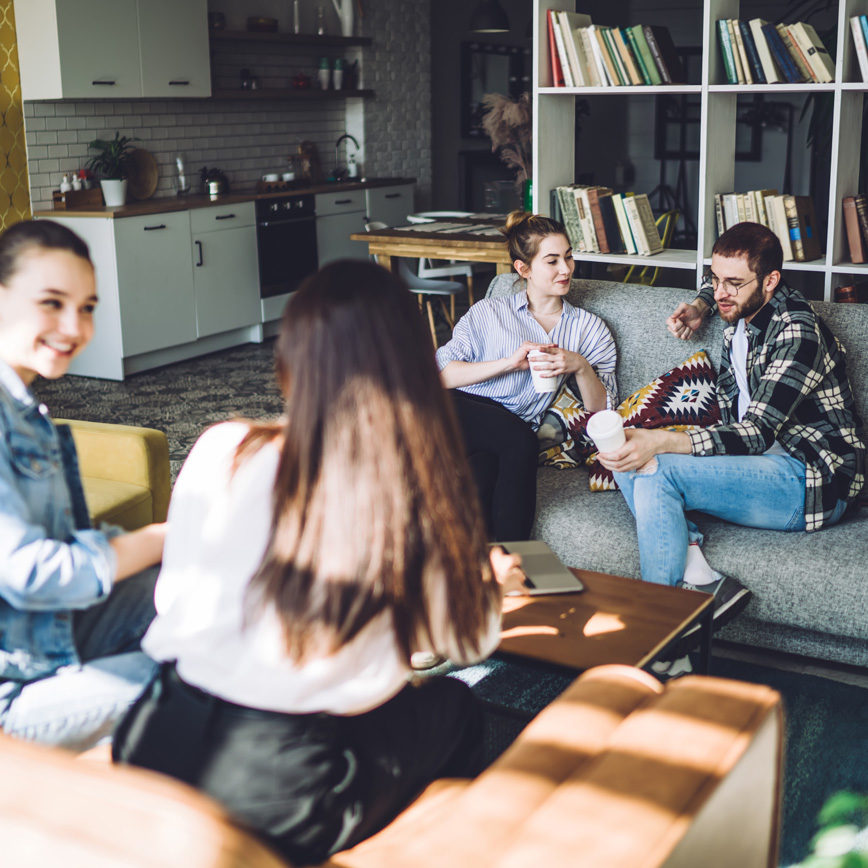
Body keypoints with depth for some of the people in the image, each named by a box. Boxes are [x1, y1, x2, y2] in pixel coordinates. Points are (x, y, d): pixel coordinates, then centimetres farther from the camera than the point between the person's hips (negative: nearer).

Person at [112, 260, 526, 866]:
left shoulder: (223, 452, -7)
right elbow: (469, 641, 5)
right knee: (455, 708, 23)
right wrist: (484, 580, 27)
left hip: (155, 752, 3)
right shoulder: (419, 495, -11)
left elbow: (171, 598, 4)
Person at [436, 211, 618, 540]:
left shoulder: (590, 329, 20)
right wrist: (510, 362, -8)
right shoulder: (488, 312, 17)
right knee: (521, 440, -34)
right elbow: (442, 373, 2)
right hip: (462, 413, -1)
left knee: (483, 464, -36)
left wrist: (580, 367, -8)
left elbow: (601, 412, 12)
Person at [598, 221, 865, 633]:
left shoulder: (798, 333, -18)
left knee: (655, 469, -28)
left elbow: (756, 435, -27)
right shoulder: (741, 310, 9)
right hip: (756, 462, 9)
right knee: (627, 455, -8)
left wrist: (660, 442, -39)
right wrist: (699, 306, 14)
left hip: (814, 485, -9)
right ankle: (701, 578, -25)